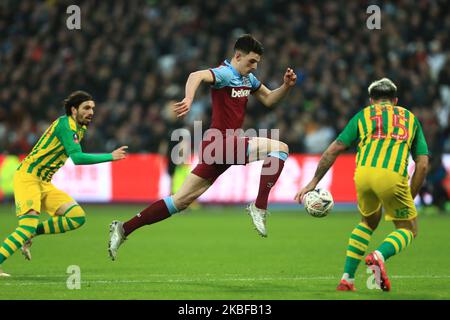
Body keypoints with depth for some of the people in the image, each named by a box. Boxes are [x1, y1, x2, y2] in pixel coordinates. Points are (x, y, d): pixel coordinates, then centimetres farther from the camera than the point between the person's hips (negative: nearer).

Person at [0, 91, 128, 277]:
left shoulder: (80, 128, 13)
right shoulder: (65, 124, -16)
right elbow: (77, 157, -27)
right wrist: (110, 157, -27)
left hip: (44, 183, 9)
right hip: (27, 177, -9)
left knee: (77, 217, -5)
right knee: (28, 226, -23)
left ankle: (31, 234, 4)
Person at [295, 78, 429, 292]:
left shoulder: (363, 115, 25)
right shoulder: (410, 117, 27)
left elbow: (333, 150, 17)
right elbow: (423, 163, 18)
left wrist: (313, 183, 22)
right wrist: (410, 198, 24)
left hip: (363, 172, 2)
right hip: (393, 176, -2)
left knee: (369, 222, 29)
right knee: (408, 229, 17)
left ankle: (347, 278, 21)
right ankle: (380, 255, -14)